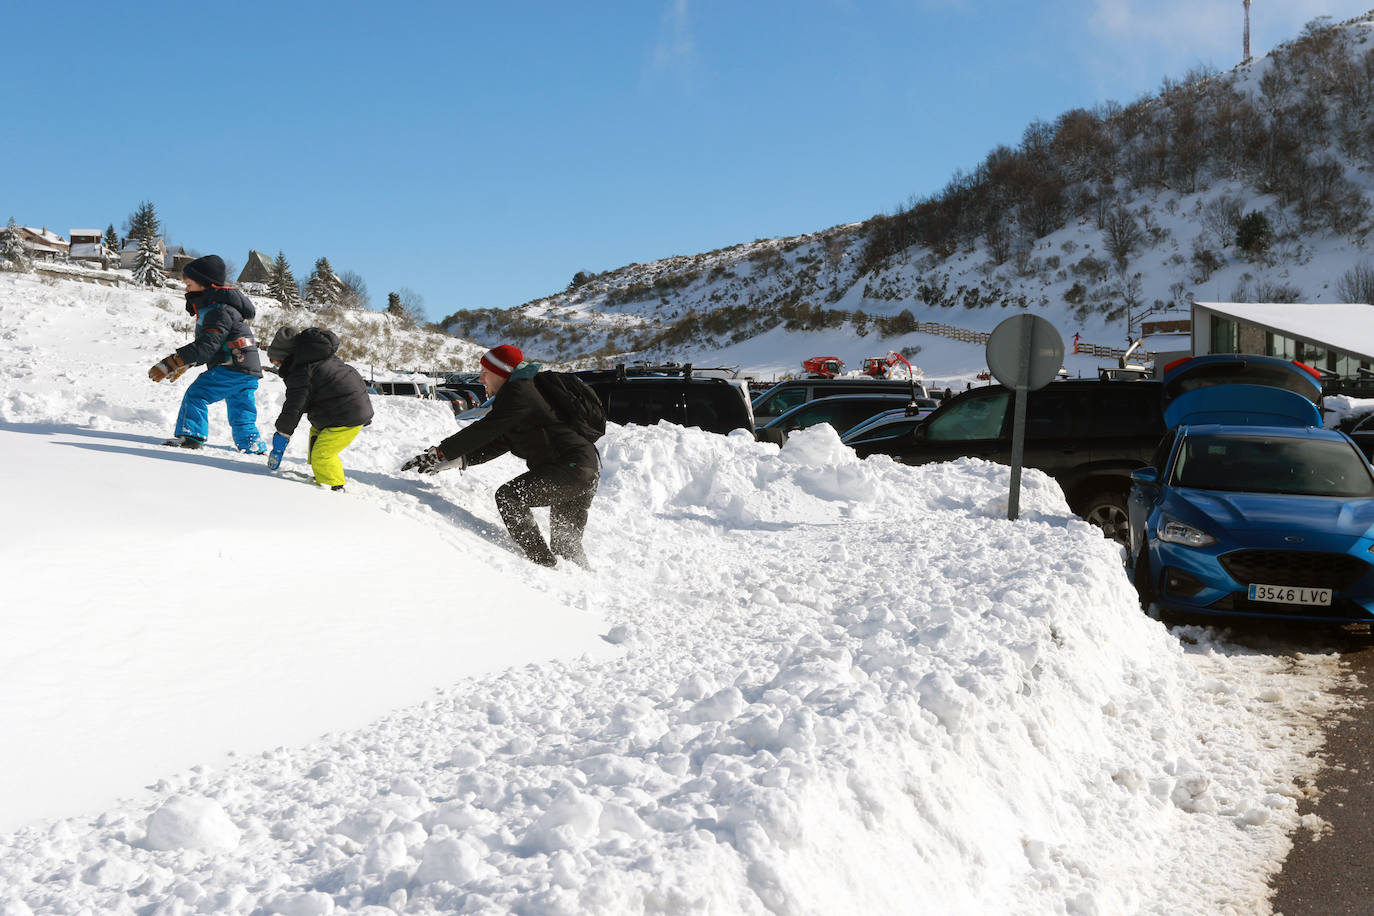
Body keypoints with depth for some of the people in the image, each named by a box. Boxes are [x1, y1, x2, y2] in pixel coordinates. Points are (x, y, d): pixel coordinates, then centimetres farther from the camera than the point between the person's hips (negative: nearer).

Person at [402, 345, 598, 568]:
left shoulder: (517, 392, -9)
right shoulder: (525, 390, 22)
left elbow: (484, 430, -13)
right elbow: (497, 443, 20)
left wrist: (441, 451, -5)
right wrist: (457, 459, 10)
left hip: (573, 467, -10)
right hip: (585, 474, 10)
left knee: (508, 496, -16)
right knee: (566, 548, 16)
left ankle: (544, 566, -16)